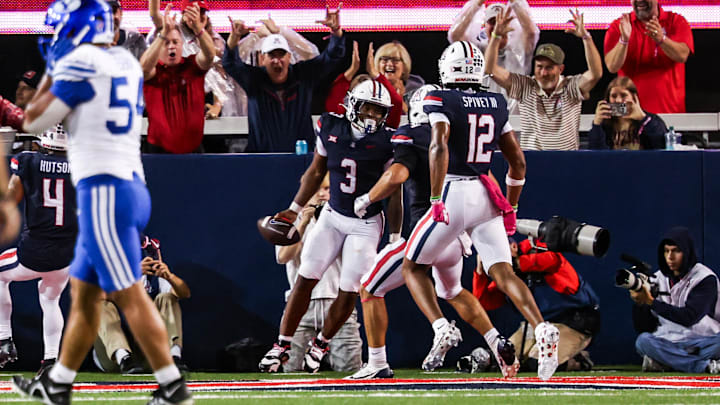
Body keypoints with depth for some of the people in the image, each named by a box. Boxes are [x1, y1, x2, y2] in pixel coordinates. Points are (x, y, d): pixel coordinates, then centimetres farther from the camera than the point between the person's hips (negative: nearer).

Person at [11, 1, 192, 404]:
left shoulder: (79, 64, -10)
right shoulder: (127, 63, 13)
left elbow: (35, 121, -2)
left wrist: (51, 73, 11)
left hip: (103, 191, -9)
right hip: (132, 186, 9)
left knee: (130, 295, -8)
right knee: (84, 292, 16)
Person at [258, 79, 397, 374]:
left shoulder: (386, 143, -13)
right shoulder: (331, 129, -4)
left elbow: (394, 193, -7)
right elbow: (316, 172, 11)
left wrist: (396, 236, -8)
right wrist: (295, 209, 12)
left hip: (366, 224, -2)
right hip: (333, 216, 3)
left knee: (349, 291, -5)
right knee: (305, 279, -4)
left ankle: (320, 346, 17)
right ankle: (282, 345, 4)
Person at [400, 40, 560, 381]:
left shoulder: (440, 101, -5)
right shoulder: (495, 105, 12)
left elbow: (439, 147, -22)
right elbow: (518, 163, 14)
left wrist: (436, 199, -22)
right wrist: (510, 209, 24)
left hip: (453, 192, -5)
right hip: (485, 195, 5)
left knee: (413, 267, 11)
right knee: (503, 272, 0)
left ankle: (441, 328, -11)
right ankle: (542, 330, -24)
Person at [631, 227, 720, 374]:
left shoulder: (705, 279, -5)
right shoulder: (658, 280, 8)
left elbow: (689, 317, -19)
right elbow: (643, 327, 6)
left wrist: (651, 302, -24)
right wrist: (639, 302, -14)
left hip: (704, 344, -3)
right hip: (669, 343, 3)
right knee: (643, 341, -29)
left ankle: (663, 361, -27)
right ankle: (706, 365, -29)